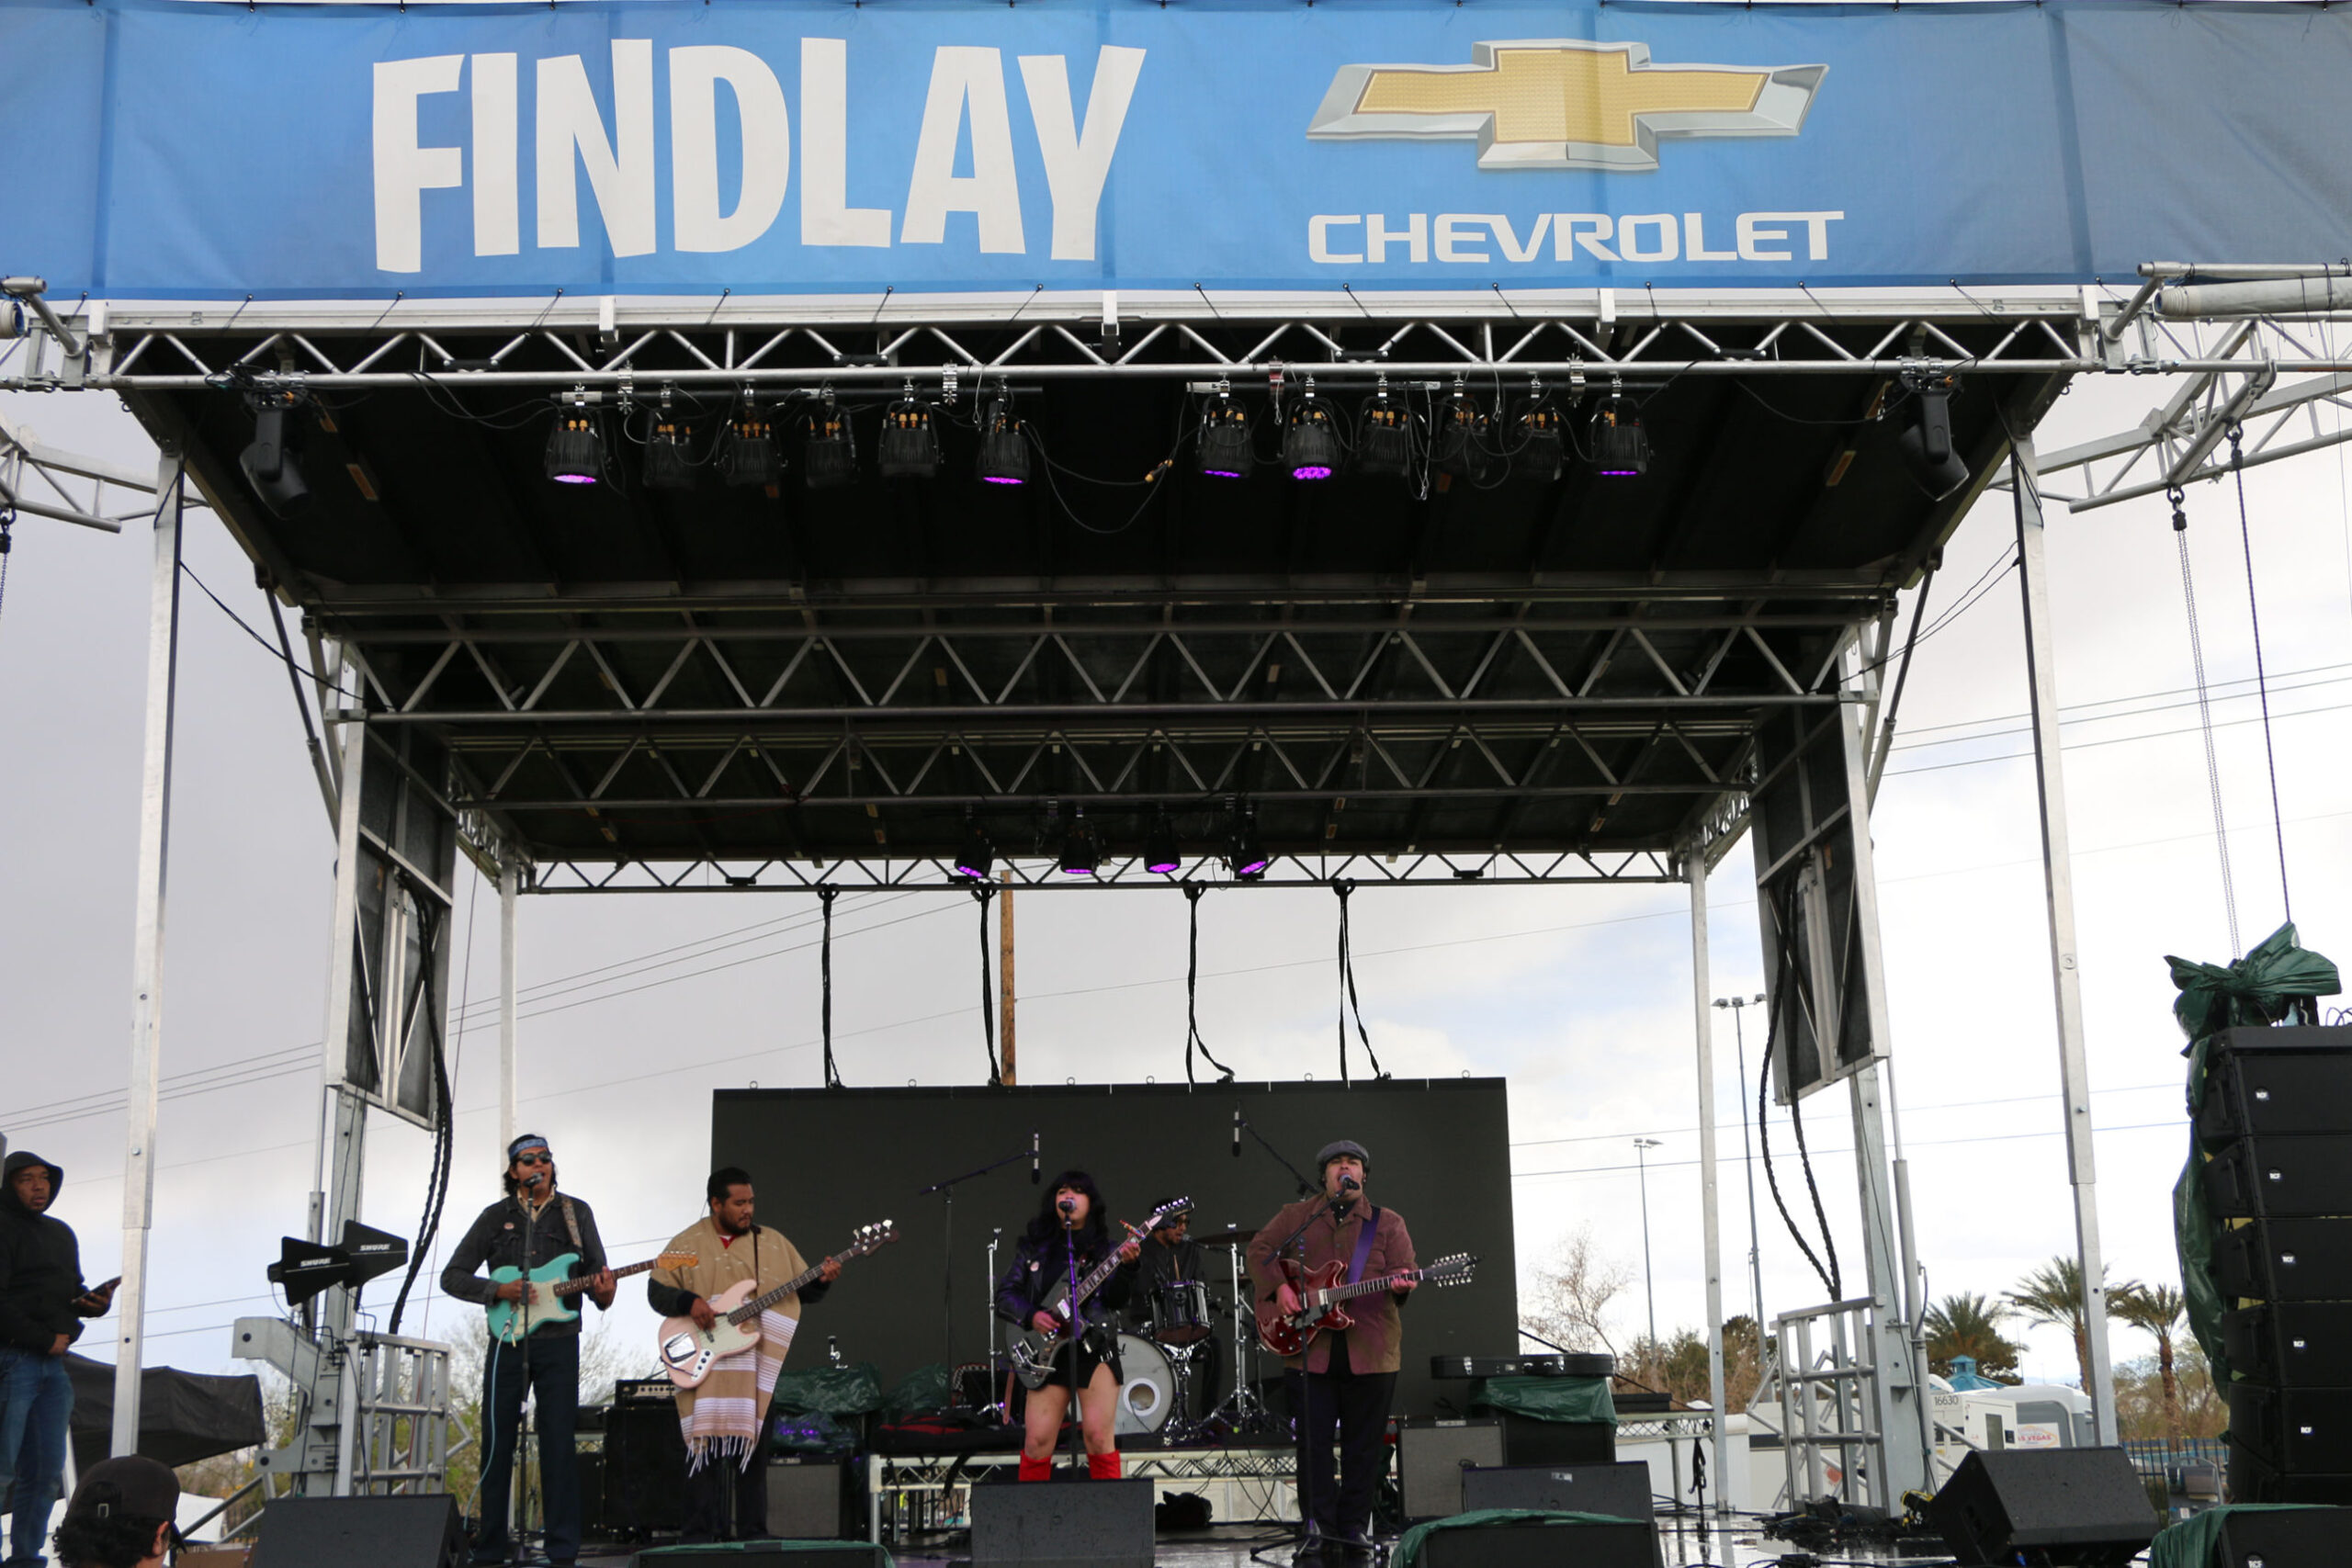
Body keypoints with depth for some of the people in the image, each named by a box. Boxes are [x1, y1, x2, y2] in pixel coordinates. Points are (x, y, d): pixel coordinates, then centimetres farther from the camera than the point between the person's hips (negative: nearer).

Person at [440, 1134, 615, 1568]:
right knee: (497, 1442, 3)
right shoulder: (496, 1217, 6)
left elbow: (598, 1274, 8)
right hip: (507, 1339, 1)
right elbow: (452, 1277, 4)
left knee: (558, 1442, -2)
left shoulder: (576, 1213, 7)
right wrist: (500, 1291, -11)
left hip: (558, 1341, -1)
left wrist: (603, 1294, -16)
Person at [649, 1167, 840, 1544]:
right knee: (705, 1448, -4)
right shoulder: (686, 1244, 7)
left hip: (760, 1372, 2)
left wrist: (820, 1281, -6)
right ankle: (700, 1537, 4)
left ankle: (752, 1536, 9)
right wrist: (689, 1302, -14)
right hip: (705, 1371, -2)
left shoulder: (774, 1243, 13)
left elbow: (802, 1291, 15)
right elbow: (657, 1290, 3)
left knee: (754, 1452, 2)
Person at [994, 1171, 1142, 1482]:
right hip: (1047, 1354, 2)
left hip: (1095, 1348, -2)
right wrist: (1032, 1316, -8)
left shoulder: (1103, 1247, 8)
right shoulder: (1034, 1246, 14)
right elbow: (1005, 1295, 10)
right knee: (1037, 1442, -2)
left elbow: (1116, 1298, -5)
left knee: (1099, 1437, -10)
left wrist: (1126, 1266, -23)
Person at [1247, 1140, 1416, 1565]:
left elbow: (1403, 1268, 2)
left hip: (1370, 1350, 0)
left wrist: (1400, 1284, -21)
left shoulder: (1388, 1223, 11)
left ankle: (1355, 1530, 11)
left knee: (1364, 1446, 3)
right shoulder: (1295, 1216, 12)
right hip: (1311, 1349, 0)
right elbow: (1259, 1251, 9)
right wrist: (1278, 1287, -7)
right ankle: (1319, 1532, 2)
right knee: (1313, 1441, -3)